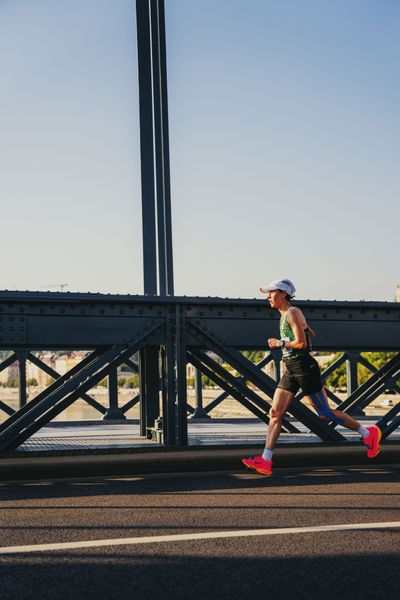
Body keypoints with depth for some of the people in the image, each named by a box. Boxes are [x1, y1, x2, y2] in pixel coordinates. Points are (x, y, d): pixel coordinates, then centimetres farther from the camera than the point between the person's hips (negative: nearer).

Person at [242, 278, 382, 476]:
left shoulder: (292, 313, -13)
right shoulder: (285, 315, 15)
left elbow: (301, 343, -21)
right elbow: (311, 334, 27)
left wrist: (279, 343, -11)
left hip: (304, 369, -9)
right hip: (291, 371, 9)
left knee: (325, 413, -2)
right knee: (275, 413, 0)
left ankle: (368, 433, 14)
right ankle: (265, 461, -1)